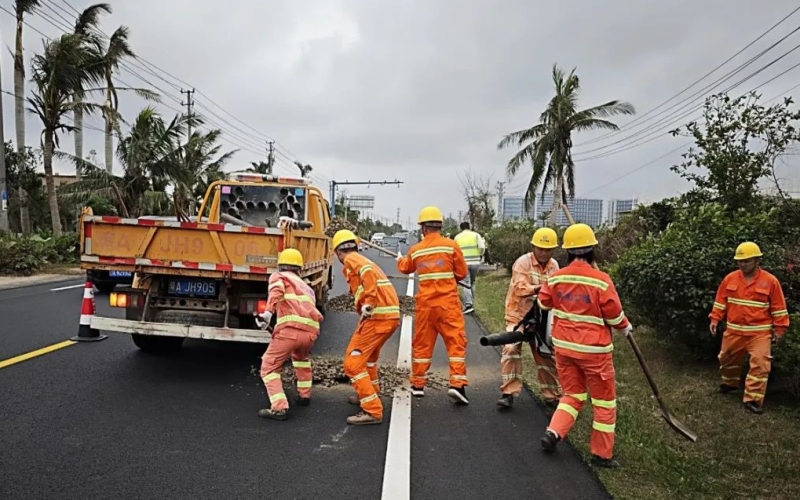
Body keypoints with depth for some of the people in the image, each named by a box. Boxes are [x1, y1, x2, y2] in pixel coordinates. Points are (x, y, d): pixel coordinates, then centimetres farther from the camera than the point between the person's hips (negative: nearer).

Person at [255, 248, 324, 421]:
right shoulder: (306, 286, 35)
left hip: (290, 328, -6)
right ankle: (304, 395, 37)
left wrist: (268, 312, -19)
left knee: (269, 367, 9)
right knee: (301, 357, 37)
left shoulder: (278, 276, 17)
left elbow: (277, 290, -6)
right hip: (311, 331, 6)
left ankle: (279, 408, -3)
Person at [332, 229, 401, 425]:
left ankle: (372, 411, -7)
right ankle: (370, 393, 44)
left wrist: (368, 304, -24)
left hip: (377, 315, -9)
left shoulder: (351, 260, -1)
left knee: (353, 362, -5)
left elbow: (367, 272, -21)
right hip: (392, 315, 9)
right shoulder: (364, 260, 25)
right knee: (369, 353, 31)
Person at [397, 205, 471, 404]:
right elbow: (462, 273, 1)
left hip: (425, 303, 3)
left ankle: (418, 385, 23)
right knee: (456, 342, 1)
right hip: (448, 302, -3)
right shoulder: (451, 245, -6)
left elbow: (406, 268, 23)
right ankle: (457, 384, -8)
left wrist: (400, 260, 45)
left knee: (422, 343, 14)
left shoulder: (415, 250, 2)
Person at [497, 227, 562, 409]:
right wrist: (541, 288, -43)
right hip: (518, 315, -5)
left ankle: (552, 394, 25)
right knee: (511, 349, -17)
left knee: (546, 354, 11)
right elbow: (521, 288, -27)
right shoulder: (522, 262, -16)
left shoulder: (554, 266, 0)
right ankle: (509, 393, -9)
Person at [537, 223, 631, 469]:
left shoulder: (555, 278, -5)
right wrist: (625, 327, 10)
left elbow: (543, 304, 10)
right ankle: (601, 454, 19)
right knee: (604, 401, 12)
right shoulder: (601, 280, -18)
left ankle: (553, 432, 6)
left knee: (573, 395, 20)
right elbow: (614, 315, -11)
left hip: (563, 346, 4)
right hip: (593, 349, -4)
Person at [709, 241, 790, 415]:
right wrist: (715, 319, 0)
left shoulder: (770, 281, -7)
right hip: (733, 331, 3)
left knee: (760, 364, -8)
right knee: (727, 359, 17)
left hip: (760, 333, -3)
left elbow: (778, 308, -2)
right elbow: (720, 301, 5)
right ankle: (730, 383, 43)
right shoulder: (730, 279, -1)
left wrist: (779, 329, -1)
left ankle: (753, 399, -1)